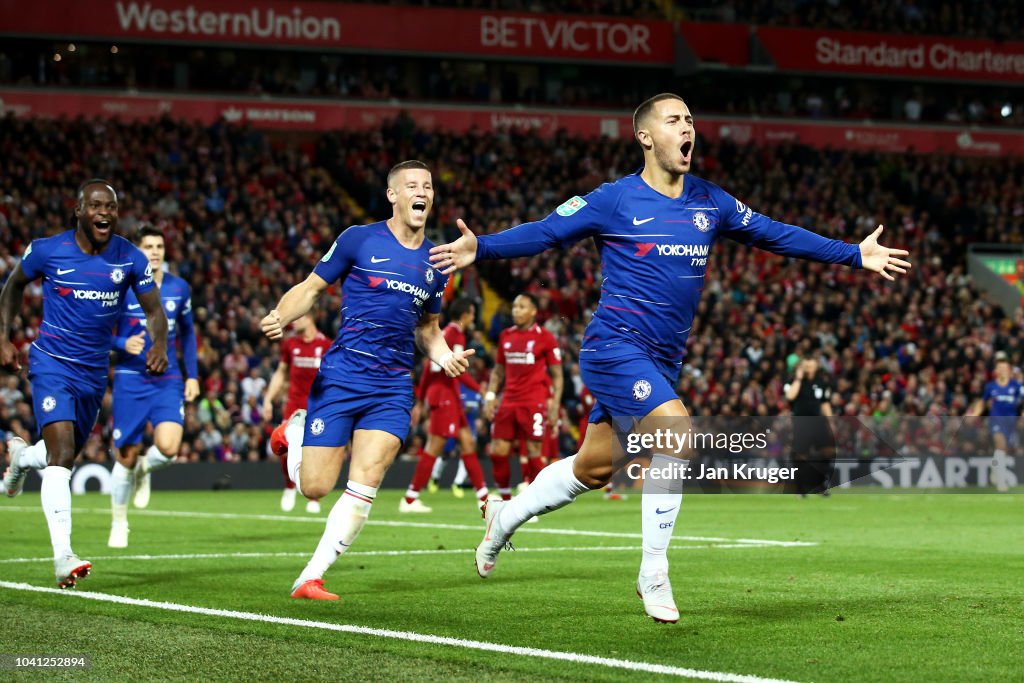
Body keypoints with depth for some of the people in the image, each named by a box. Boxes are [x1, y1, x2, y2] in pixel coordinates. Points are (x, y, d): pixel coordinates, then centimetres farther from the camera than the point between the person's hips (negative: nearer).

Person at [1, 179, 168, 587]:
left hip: (94, 370, 4)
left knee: (67, 456, 17)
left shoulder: (130, 259, -4)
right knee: (61, 452, -21)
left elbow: (154, 311, 0)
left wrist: (159, 344, -22)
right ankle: (63, 555, -25)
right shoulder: (48, 251, -9)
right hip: (52, 365, -4)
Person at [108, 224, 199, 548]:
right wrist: (123, 345, -22)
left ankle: (144, 470, 17)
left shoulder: (179, 288, 6)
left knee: (168, 447, -21)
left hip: (168, 381, 2)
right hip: (130, 380, -2)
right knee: (126, 456, 1)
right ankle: (119, 524, 23)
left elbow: (187, 333, 18)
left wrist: (192, 375, 11)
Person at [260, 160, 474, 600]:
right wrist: (281, 316, -17)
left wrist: (445, 357, 4)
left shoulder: (435, 263, 13)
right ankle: (295, 442, 32)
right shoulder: (359, 240, 0)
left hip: (392, 390, 3)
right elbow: (311, 287, 4)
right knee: (314, 487, -4)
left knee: (365, 485, -14)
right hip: (340, 378, -3)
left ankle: (311, 577, -5)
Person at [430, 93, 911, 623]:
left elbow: (774, 235, 16)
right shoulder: (615, 200, -6)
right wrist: (480, 248, -20)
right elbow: (544, 233, -5)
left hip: (663, 360, 6)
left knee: (594, 469, 12)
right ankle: (653, 575, -14)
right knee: (676, 431, -25)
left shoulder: (709, 202, 9)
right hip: (616, 346, -6)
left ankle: (506, 516, 37)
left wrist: (856, 255, 16)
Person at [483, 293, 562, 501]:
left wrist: (555, 406, -7)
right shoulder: (506, 336, 13)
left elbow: (557, 375, 0)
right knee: (497, 451, 1)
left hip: (535, 403, -5)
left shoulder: (545, 338, -2)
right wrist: (490, 396, 7)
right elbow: (498, 370, 20)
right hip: (509, 402, 5)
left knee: (534, 452, -6)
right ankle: (506, 500, 14)